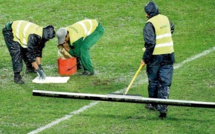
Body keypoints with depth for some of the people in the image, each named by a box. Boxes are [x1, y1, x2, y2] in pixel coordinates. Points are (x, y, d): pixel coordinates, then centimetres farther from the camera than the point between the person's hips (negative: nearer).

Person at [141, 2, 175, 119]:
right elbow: (171, 29, 28)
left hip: (155, 56, -5)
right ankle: (163, 108, -5)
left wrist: (145, 59, -11)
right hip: (169, 54, 5)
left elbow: (150, 43, -19)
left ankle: (153, 104, 29)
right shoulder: (165, 19, 6)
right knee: (165, 83, 3)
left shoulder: (150, 24, -15)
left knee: (153, 81, 15)